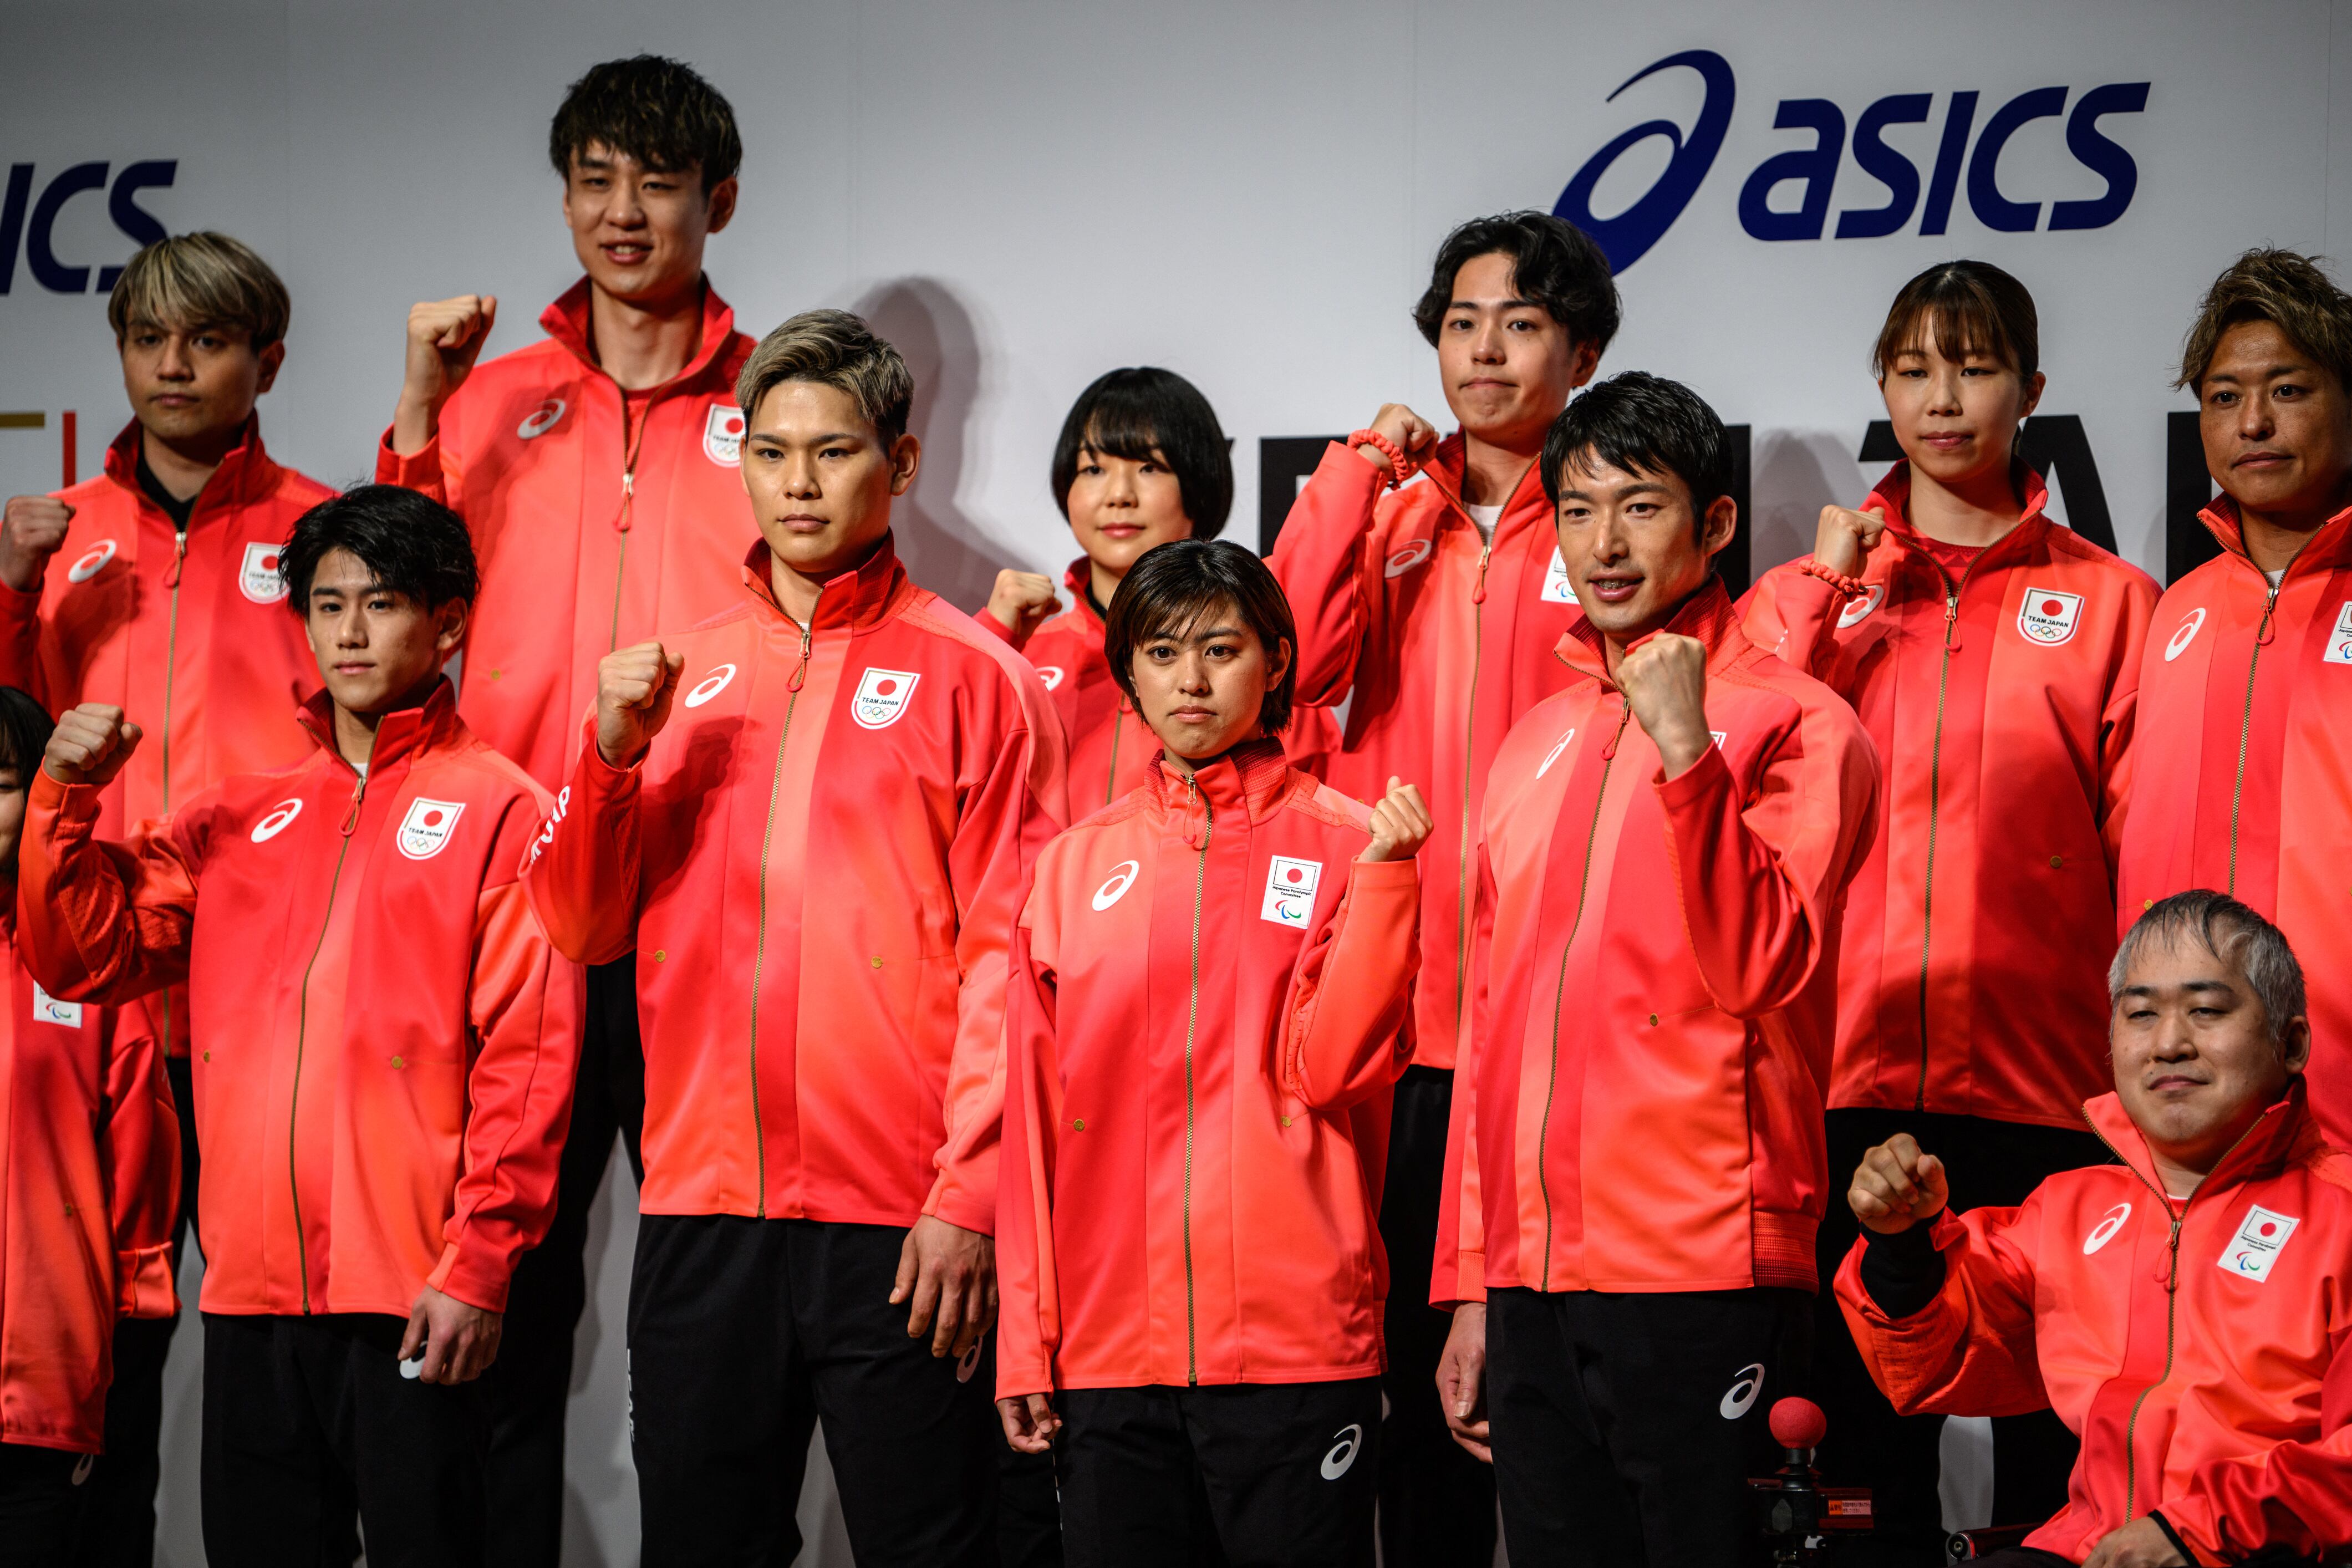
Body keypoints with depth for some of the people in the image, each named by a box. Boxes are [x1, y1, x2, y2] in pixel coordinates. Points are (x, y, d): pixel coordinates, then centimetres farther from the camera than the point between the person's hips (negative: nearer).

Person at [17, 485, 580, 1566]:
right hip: (251, 1283, 5)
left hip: (409, 1297, -5)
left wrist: (478, 1262, -13)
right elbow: (82, 958, 13)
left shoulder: (495, 808, 1)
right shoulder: (240, 819, 17)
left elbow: (527, 1053, -6)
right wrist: (66, 796, -1)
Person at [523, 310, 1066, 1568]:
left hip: (901, 1227, -4)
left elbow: (1010, 961, -5)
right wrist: (613, 753, -6)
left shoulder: (966, 674, 1)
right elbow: (583, 930, 10)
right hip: (702, 1210, 4)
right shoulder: (679, 674, 13)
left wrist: (970, 1198, -13)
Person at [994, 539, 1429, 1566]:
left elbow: (1331, 1065, -8)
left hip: (1293, 1339, -2)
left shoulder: (1343, 843, 3)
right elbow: (1032, 1116, 9)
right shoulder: (1073, 867, 10)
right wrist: (1024, 1340, 5)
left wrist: (1382, 872, -16)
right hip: (1106, 1345, 3)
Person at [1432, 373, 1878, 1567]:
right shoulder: (1536, 744, 16)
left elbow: (1758, 968, -16)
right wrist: (1468, 1289, 16)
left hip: (1704, 1284, -6)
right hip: (1530, 1287, 6)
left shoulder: (1794, 724, -2)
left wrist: (1686, 746, -22)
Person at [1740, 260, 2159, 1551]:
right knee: (1861, 1409, 5)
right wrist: (1822, 594, -3)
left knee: (2053, 1439, 1)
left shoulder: (2109, 603, 8)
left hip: (2043, 1089, -1)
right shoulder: (1806, 593, 13)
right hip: (1850, 1074, 1)